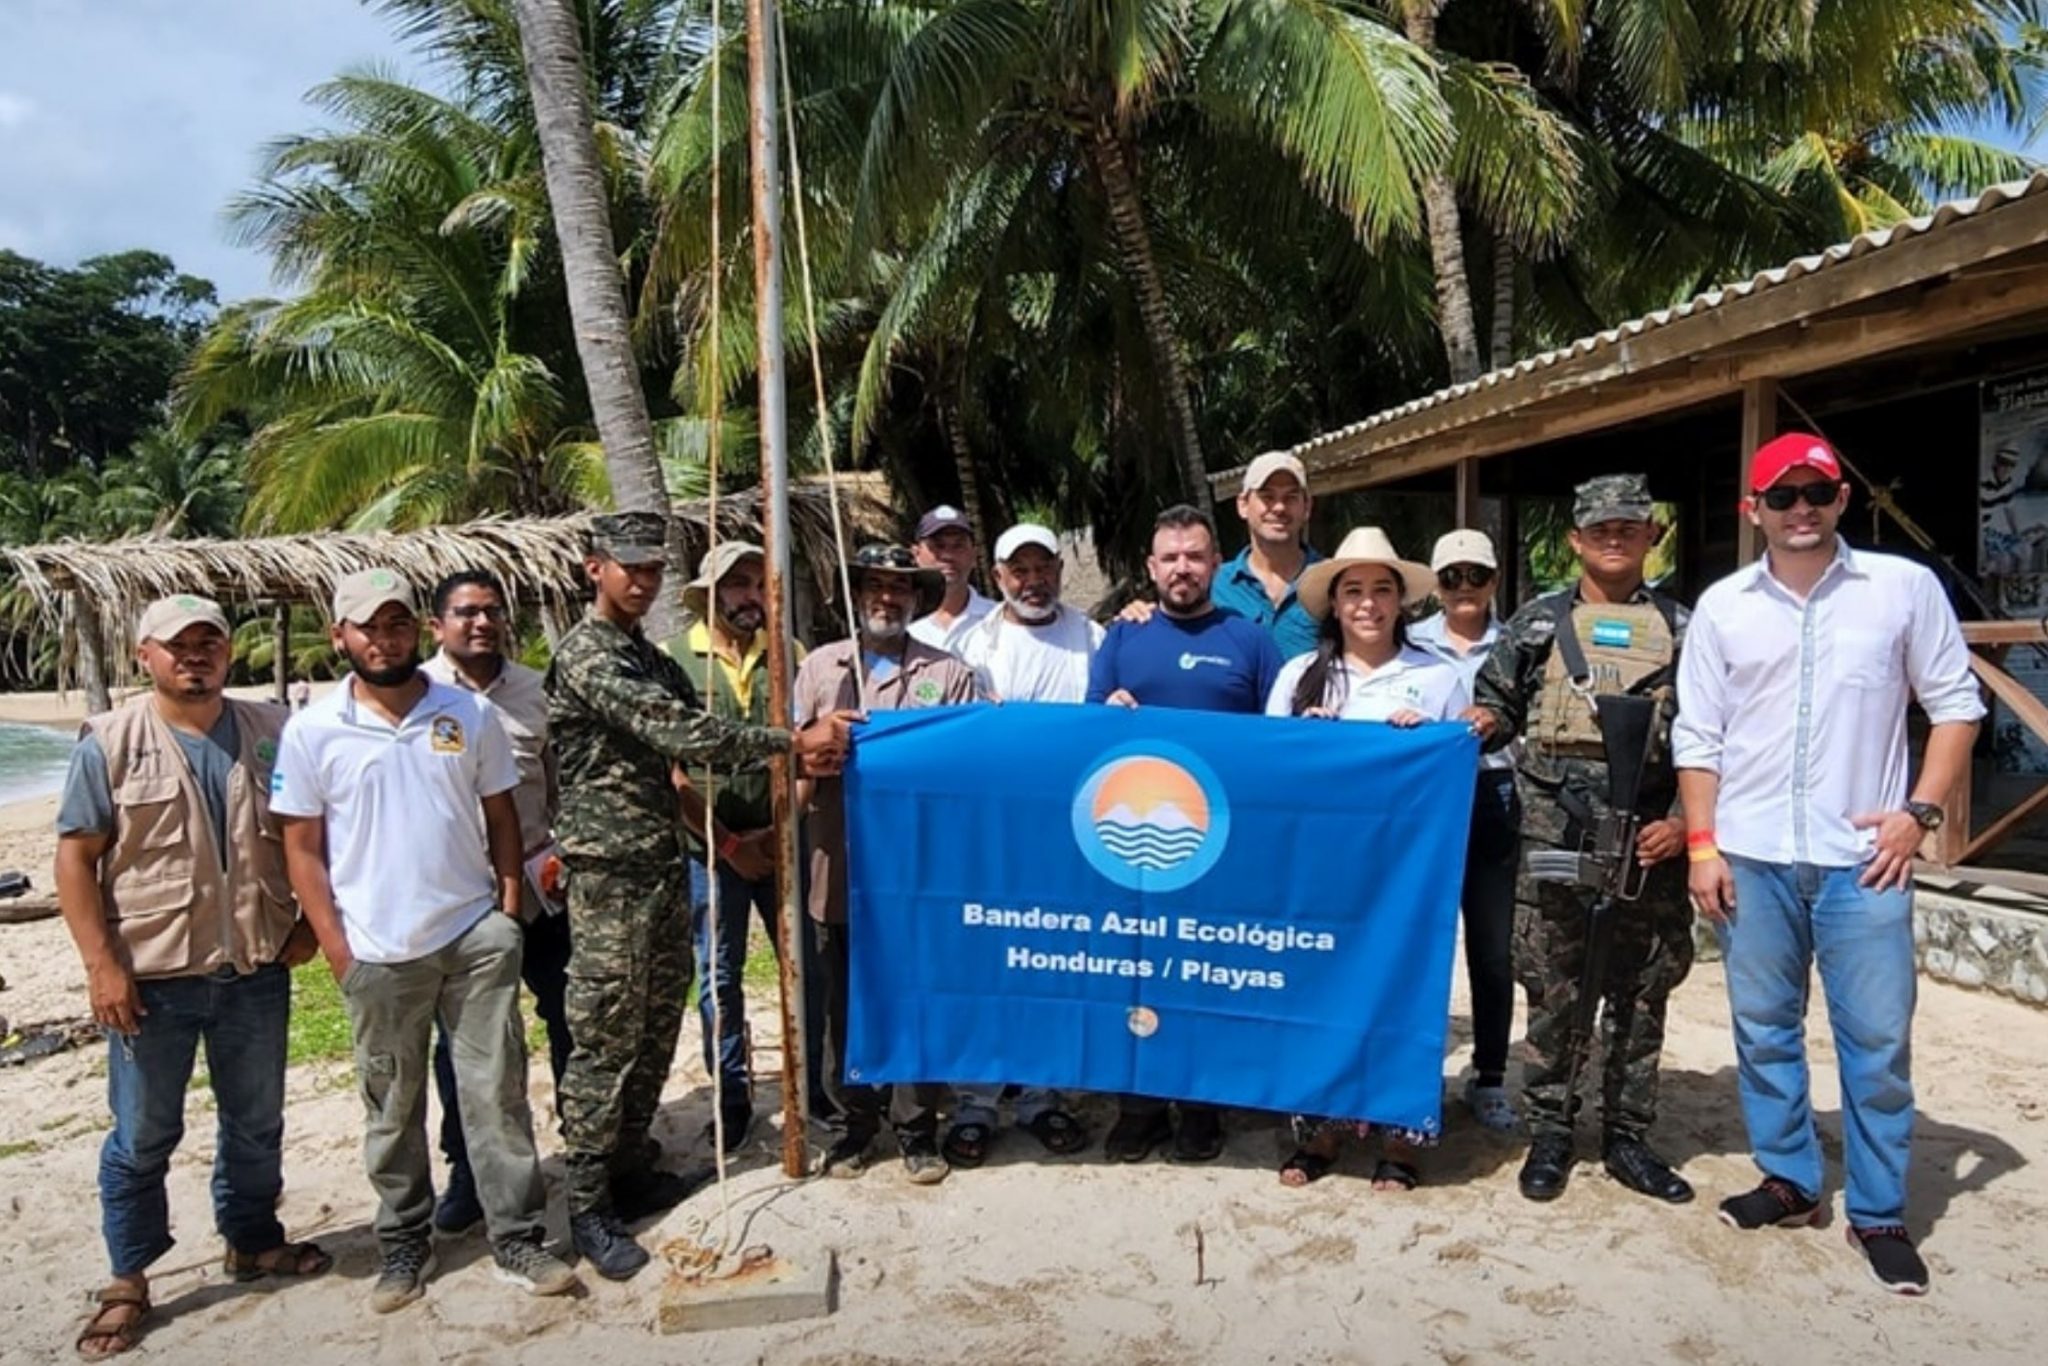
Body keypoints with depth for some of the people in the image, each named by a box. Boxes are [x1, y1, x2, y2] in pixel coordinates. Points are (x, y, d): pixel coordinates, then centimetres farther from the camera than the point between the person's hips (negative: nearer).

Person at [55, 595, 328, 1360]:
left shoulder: (271, 733, 2)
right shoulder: (110, 742, -6)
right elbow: (75, 858, -7)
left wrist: (305, 923, 4)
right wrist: (101, 965, -13)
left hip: (256, 971, 3)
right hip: (153, 976, -3)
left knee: (256, 1121, 17)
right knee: (143, 1136, 10)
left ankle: (253, 1240, 36)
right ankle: (128, 1281, 26)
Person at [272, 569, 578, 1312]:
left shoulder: (471, 714, 0)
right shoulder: (311, 732, -2)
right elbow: (302, 848, 1)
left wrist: (508, 912, -1)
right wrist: (337, 949, -4)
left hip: (476, 937, 0)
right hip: (378, 952, 0)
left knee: (498, 1092, 4)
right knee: (393, 1108, 13)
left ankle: (518, 1240, 16)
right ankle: (404, 1244, 30)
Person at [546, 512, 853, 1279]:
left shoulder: (651, 658, 16)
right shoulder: (585, 657, -13)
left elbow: (688, 741, 9)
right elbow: (681, 732, -22)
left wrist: (796, 755, -7)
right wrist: (794, 744, -20)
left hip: (666, 868, 8)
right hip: (610, 876, -8)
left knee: (655, 1033, 14)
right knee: (604, 1042, -1)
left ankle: (633, 1169, 28)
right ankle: (589, 1208, 9)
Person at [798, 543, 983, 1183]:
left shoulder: (950, 673, 4)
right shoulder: (819, 666, 10)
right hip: (840, 868, 2)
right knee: (844, 1005, 11)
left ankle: (917, 1133, 22)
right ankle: (850, 1125, 27)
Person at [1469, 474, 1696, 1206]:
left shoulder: (1682, 629, 8)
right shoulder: (1537, 622, 8)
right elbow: (1495, 704, 11)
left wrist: (1685, 819, -5)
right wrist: (1482, 721, -12)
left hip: (1648, 838, 1)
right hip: (1554, 836, -1)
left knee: (1640, 994, 9)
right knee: (1551, 993, 5)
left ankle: (1627, 1137, 22)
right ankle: (1549, 1134, 17)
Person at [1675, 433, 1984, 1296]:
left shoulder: (1905, 587, 0)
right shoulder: (1722, 606, 3)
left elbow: (1955, 704, 4)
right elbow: (1698, 736, 5)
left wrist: (1919, 812, -6)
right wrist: (1701, 846, 0)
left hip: (1863, 856, -1)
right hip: (1751, 858, 2)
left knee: (1878, 1039, 4)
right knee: (1763, 1029, 11)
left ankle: (1879, 1215, 19)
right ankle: (1788, 1180, 28)